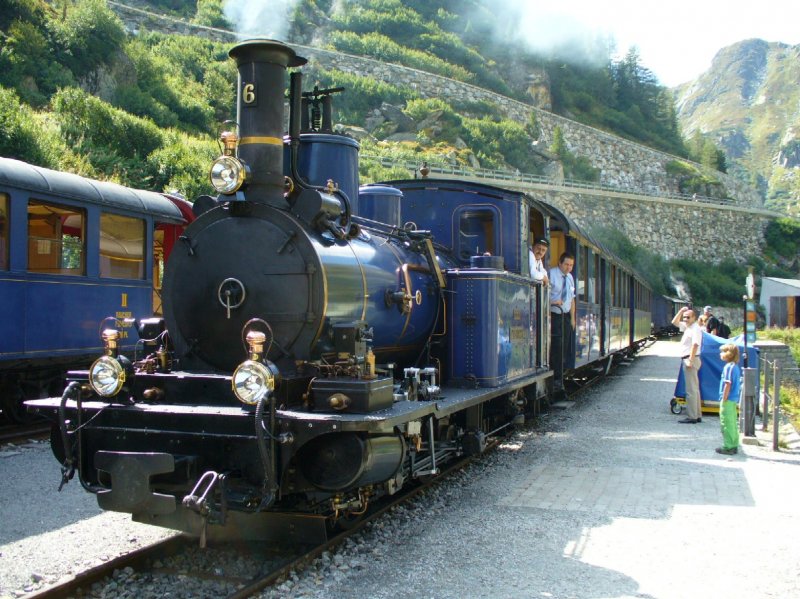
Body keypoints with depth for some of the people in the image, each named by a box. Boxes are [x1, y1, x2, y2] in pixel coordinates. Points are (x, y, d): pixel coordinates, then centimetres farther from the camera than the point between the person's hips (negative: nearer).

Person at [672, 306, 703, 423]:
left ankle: (692, 417, -9)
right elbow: (674, 322, 27)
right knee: (694, 389, 14)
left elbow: (695, 345, -22)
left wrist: (690, 360, -26)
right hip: (688, 360, 10)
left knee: (691, 389, -9)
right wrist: (680, 312, 14)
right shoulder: (687, 327, 15)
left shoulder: (696, 329, -13)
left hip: (691, 359, -10)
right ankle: (697, 415, 21)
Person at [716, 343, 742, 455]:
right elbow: (738, 383, 16)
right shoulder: (736, 366, 10)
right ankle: (733, 445, 22)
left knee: (726, 424, -2)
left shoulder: (728, 367, -18)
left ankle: (728, 447, 1)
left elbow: (728, 384, -21)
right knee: (732, 423, 15)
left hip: (728, 400, -9)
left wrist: (724, 399, -16)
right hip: (734, 399, 9)